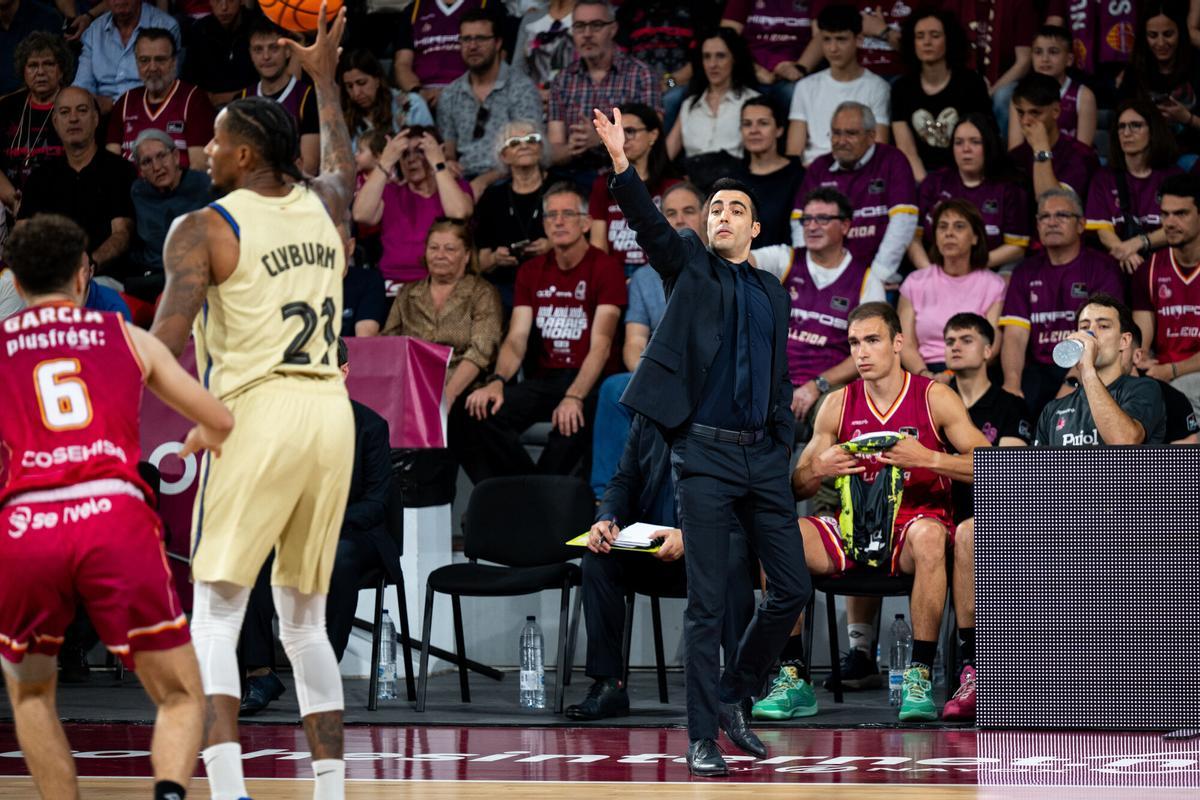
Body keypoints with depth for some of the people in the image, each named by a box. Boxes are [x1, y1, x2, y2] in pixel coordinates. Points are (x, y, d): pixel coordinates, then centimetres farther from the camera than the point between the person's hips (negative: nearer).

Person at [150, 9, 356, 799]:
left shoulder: (204, 229, -3)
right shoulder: (323, 206, 13)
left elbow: (165, 345, -15)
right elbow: (344, 167, 39)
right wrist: (325, 79, 49)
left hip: (257, 415, -6)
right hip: (333, 415, 6)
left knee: (215, 617, -4)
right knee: (306, 623, 15)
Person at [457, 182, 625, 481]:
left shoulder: (605, 268, -3)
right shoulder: (531, 272, 14)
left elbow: (601, 345, -14)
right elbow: (517, 339, 5)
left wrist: (574, 397, -30)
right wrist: (497, 381, -18)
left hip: (589, 381, -5)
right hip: (544, 379, 5)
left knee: (570, 422, -40)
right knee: (475, 413, -22)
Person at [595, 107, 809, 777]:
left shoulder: (773, 294, 17)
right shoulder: (690, 267, 6)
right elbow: (652, 226, -12)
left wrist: (785, 451, 11)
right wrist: (622, 164, -28)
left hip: (764, 455, 4)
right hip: (706, 452, -4)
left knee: (793, 587, 2)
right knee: (707, 603, -4)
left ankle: (735, 697, 21)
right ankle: (703, 737, 0)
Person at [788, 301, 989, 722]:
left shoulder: (935, 398, -2)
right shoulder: (838, 405, 8)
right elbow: (796, 487, 10)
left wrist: (928, 459, -22)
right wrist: (818, 469, -14)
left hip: (913, 527, -4)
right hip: (855, 532, 4)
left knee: (928, 535, -40)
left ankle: (919, 676, -32)